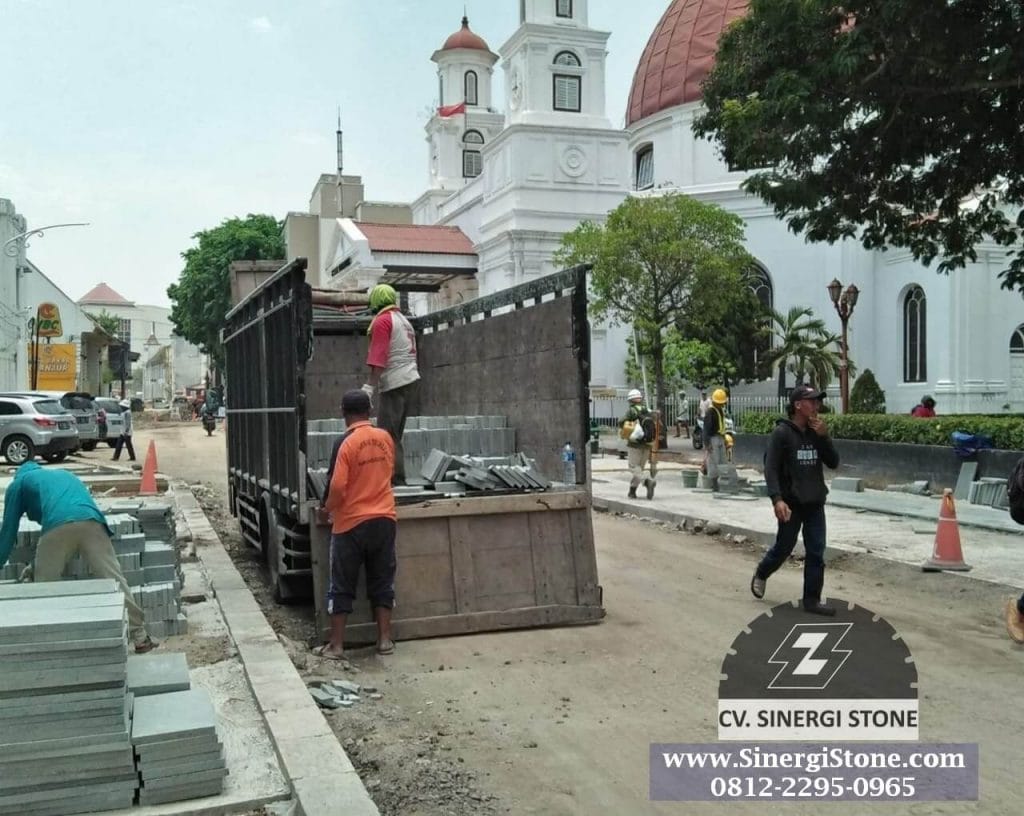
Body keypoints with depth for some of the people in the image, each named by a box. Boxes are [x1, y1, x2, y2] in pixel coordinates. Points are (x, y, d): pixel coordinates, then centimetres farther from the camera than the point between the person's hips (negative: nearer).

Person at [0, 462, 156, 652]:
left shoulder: (18, 483, 33)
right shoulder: (65, 474, 45)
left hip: (58, 525, -3)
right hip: (92, 521, 3)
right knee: (114, 580, 3)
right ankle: (140, 638, 2)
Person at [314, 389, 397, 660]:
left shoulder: (346, 443, -15)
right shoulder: (385, 438, 1)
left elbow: (337, 486, -19)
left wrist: (327, 508, -1)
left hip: (351, 522, -4)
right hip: (384, 519, 4)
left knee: (341, 586, 6)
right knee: (382, 581, 13)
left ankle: (336, 645, 10)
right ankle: (385, 640, 16)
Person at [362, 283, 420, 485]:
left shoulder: (382, 321, -6)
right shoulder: (404, 320, 20)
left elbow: (378, 358, -15)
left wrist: (370, 386, -18)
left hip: (394, 385, -9)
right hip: (411, 380, 9)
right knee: (395, 436, 13)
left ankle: (396, 480, -9)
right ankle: (397, 478, 15)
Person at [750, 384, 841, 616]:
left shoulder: (816, 432, 7)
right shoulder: (782, 432, -10)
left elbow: (833, 463, 4)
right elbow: (770, 468, -14)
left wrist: (824, 437, -9)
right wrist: (777, 499, -24)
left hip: (815, 503, 5)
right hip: (791, 503, -5)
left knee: (816, 553, 3)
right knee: (783, 548, 8)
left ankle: (812, 600, 11)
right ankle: (761, 575, 36)